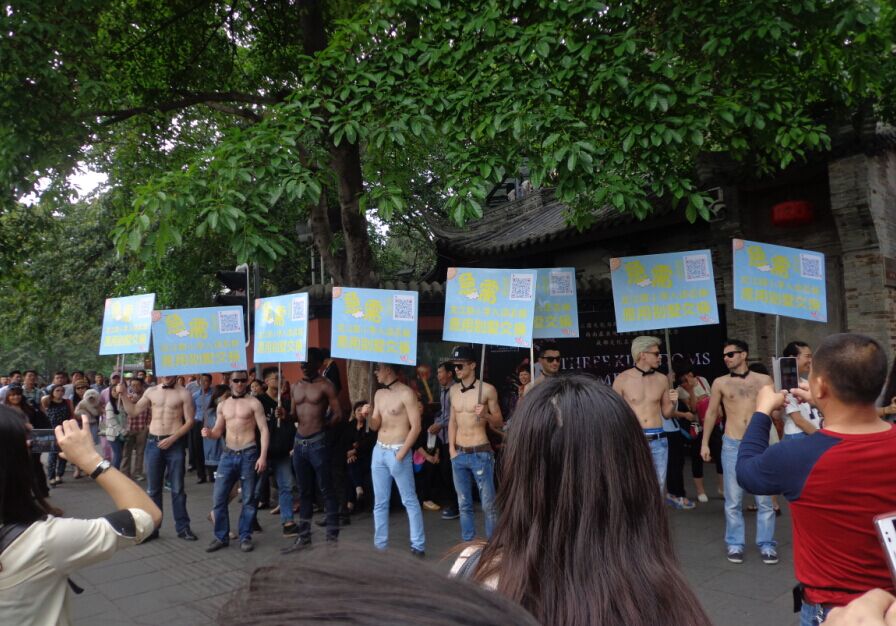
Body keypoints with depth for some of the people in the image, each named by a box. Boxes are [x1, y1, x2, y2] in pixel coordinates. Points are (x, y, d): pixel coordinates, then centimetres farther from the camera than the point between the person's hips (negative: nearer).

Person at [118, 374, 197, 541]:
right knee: (152, 489, 9)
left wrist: (172, 438, -14)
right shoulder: (151, 392, 8)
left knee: (177, 488, 4)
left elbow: (189, 421, -5)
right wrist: (123, 394, 1)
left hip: (175, 443, -3)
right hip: (153, 442, 3)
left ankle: (182, 527, 14)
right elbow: (133, 411, 14)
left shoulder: (183, 394, -4)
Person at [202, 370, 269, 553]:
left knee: (249, 499, 4)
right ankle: (221, 537, 16)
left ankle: (245, 537, 16)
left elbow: (264, 430, -6)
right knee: (219, 497, 3)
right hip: (227, 455, 4)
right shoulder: (223, 405, 11)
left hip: (248, 454, -4)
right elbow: (218, 432, 16)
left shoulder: (253, 403, -3)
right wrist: (209, 433, -8)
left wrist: (263, 456, -15)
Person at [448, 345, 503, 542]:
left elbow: (499, 422, -1)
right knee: (464, 504, 12)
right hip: (459, 454, 5)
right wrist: (451, 448, 5)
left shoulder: (487, 390, -8)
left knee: (488, 504, -1)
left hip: (480, 454, -5)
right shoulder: (453, 391, 7)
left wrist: (485, 415, -21)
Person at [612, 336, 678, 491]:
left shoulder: (661, 379, 8)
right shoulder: (622, 379, -4)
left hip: (658, 441, 4)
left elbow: (666, 413, 17)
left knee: (658, 488, 9)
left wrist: (673, 403, -4)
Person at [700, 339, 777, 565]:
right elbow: (711, 413, 8)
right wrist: (705, 443, 6)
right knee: (733, 500, 5)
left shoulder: (764, 380, 3)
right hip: (732, 446, 0)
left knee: (764, 499, 4)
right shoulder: (720, 383, 2)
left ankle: (766, 544, 16)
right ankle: (735, 544, 16)